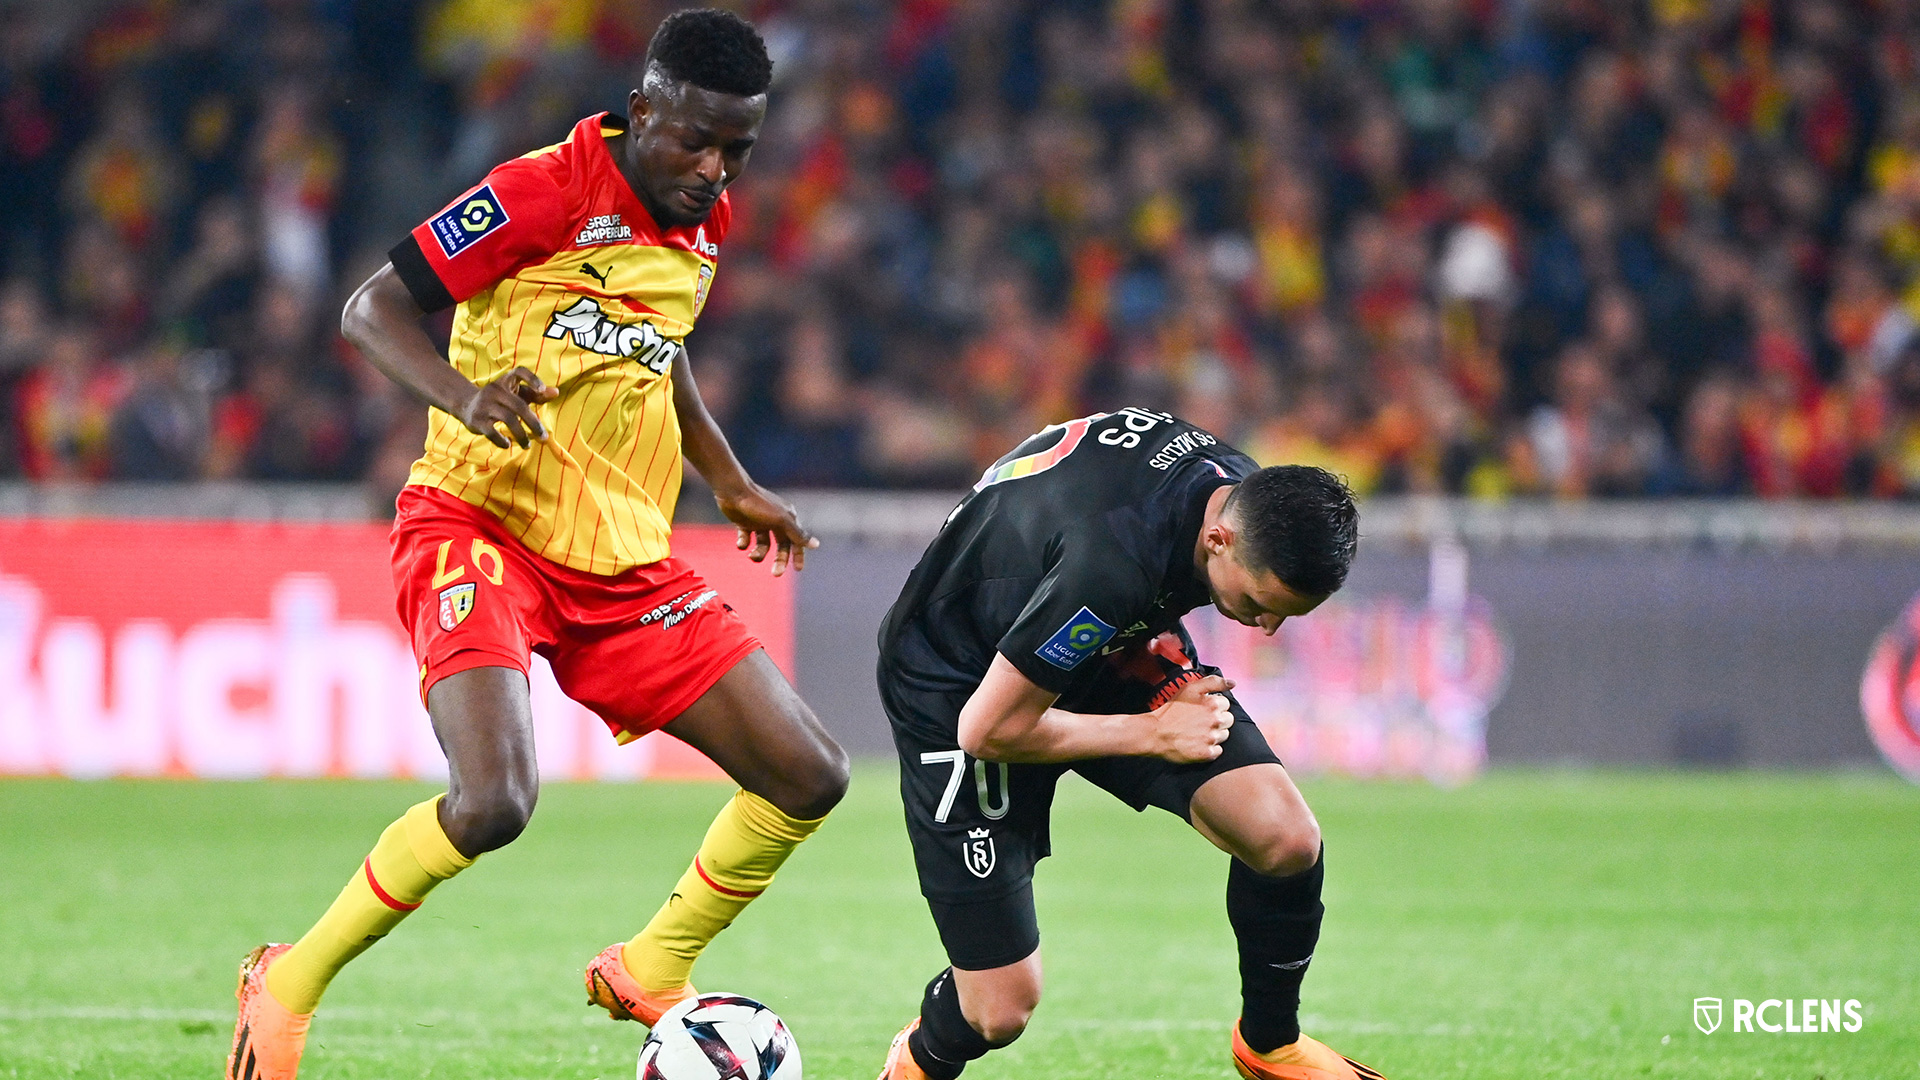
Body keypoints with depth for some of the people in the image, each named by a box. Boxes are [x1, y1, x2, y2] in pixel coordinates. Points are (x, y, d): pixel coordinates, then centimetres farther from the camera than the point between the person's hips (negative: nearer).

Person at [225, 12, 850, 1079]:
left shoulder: (703, 226, 10)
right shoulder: (545, 193, -14)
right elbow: (371, 307, -13)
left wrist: (732, 483, 27)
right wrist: (464, 394, -30)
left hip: (622, 563, 7)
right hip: (481, 528, -7)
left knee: (810, 779, 0)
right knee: (494, 802, -29)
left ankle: (651, 971, 23)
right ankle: (288, 989, -7)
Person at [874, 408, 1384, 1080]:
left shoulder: (1249, 495, -17)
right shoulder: (1111, 564, -42)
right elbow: (988, 728, -30)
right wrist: (1152, 733, -21)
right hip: (962, 688, -7)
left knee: (1287, 842, -15)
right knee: (1001, 1010, -10)